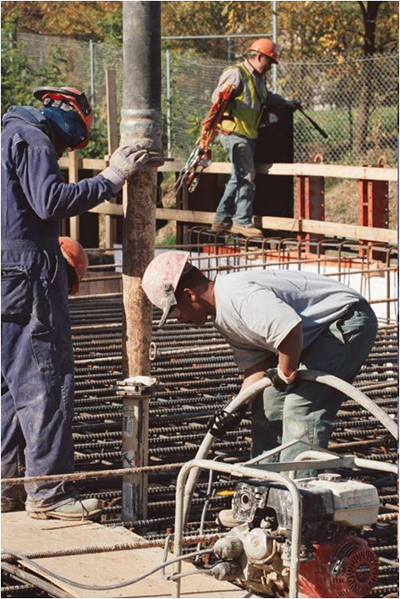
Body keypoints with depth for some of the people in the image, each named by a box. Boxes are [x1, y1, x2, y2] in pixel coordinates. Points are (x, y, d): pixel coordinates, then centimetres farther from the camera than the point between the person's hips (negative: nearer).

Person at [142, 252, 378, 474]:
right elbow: (254, 366, 6)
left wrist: (286, 374, -22)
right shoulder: (223, 316, 8)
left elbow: (289, 329, -38)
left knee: (301, 407, -17)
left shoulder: (237, 294, -27)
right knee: (268, 404, 14)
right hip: (321, 331, 11)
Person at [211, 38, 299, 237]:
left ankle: (222, 219, 19)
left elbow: (267, 98, 37)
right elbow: (217, 95, -20)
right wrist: (227, 99, -39)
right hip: (234, 133, -10)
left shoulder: (259, 78, 20)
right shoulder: (236, 74, -10)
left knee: (238, 178, 12)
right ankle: (242, 221, -8)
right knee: (247, 176, -11)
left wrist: (286, 103, 31)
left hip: (248, 136, 10)